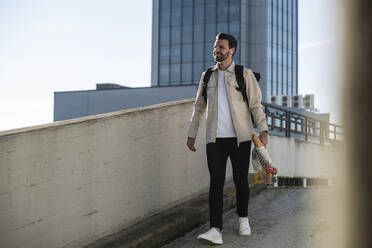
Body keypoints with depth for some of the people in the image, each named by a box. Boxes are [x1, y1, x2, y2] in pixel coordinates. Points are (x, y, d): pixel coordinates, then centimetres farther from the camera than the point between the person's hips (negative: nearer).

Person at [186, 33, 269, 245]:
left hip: (240, 138, -2)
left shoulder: (245, 75, 2)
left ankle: (243, 219, 29)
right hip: (215, 139, 2)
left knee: (241, 180, 6)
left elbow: (256, 105, -2)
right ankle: (216, 230, -9)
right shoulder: (207, 76, 13)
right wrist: (191, 134, 16)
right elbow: (199, 108, 18)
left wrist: (263, 130, -14)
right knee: (216, 182, -6)